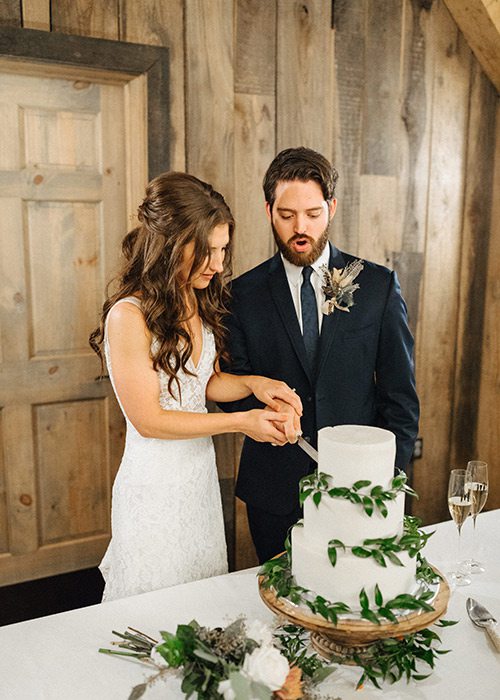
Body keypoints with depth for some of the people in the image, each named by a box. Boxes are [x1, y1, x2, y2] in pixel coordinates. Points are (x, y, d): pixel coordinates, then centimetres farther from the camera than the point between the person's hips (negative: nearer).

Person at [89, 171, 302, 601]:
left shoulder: (199, 302, 1)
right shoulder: (129, 316, -22)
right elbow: (149, 420, -19)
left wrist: (253, 384, -9)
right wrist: (241, 422, -16)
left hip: (201, 470, 7)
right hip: (155, 483, -7)